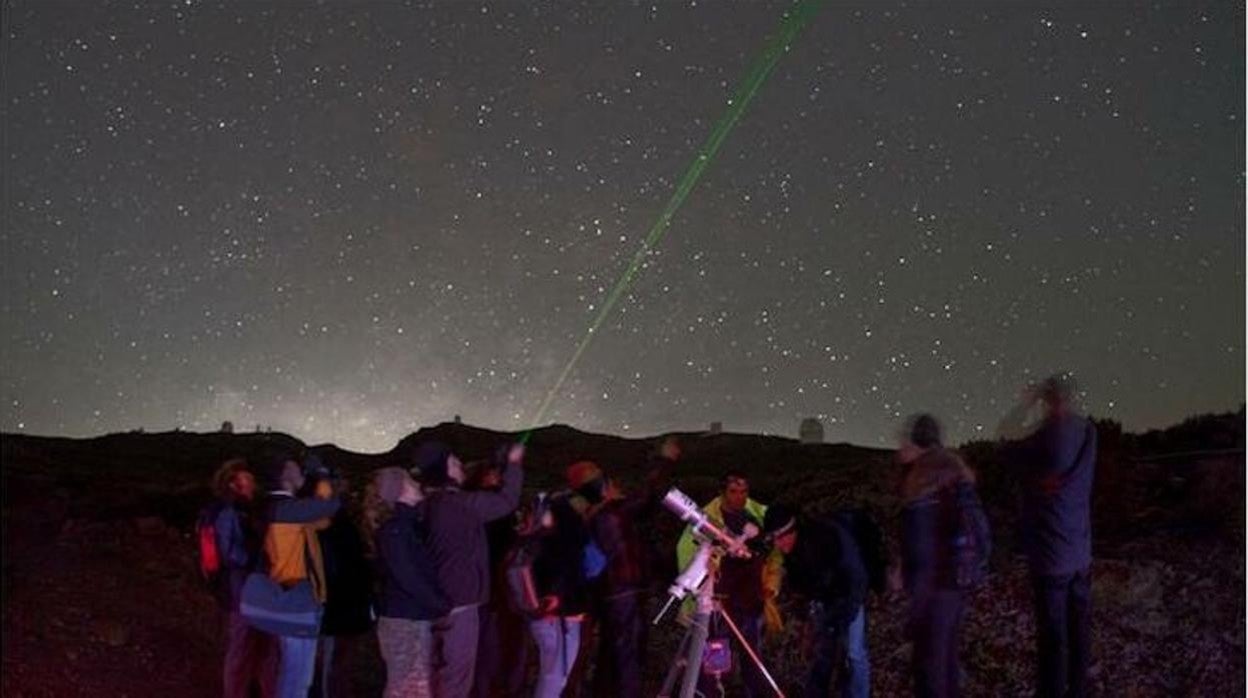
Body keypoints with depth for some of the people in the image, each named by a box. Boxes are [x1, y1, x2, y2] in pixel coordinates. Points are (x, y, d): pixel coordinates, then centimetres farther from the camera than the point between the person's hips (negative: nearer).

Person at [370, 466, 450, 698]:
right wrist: (443, 606, -14)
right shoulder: (394, 529, -13)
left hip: (415, 619, 9)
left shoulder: (407, 525, 14)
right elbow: (407, 577, -19)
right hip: (404, 621, -9)